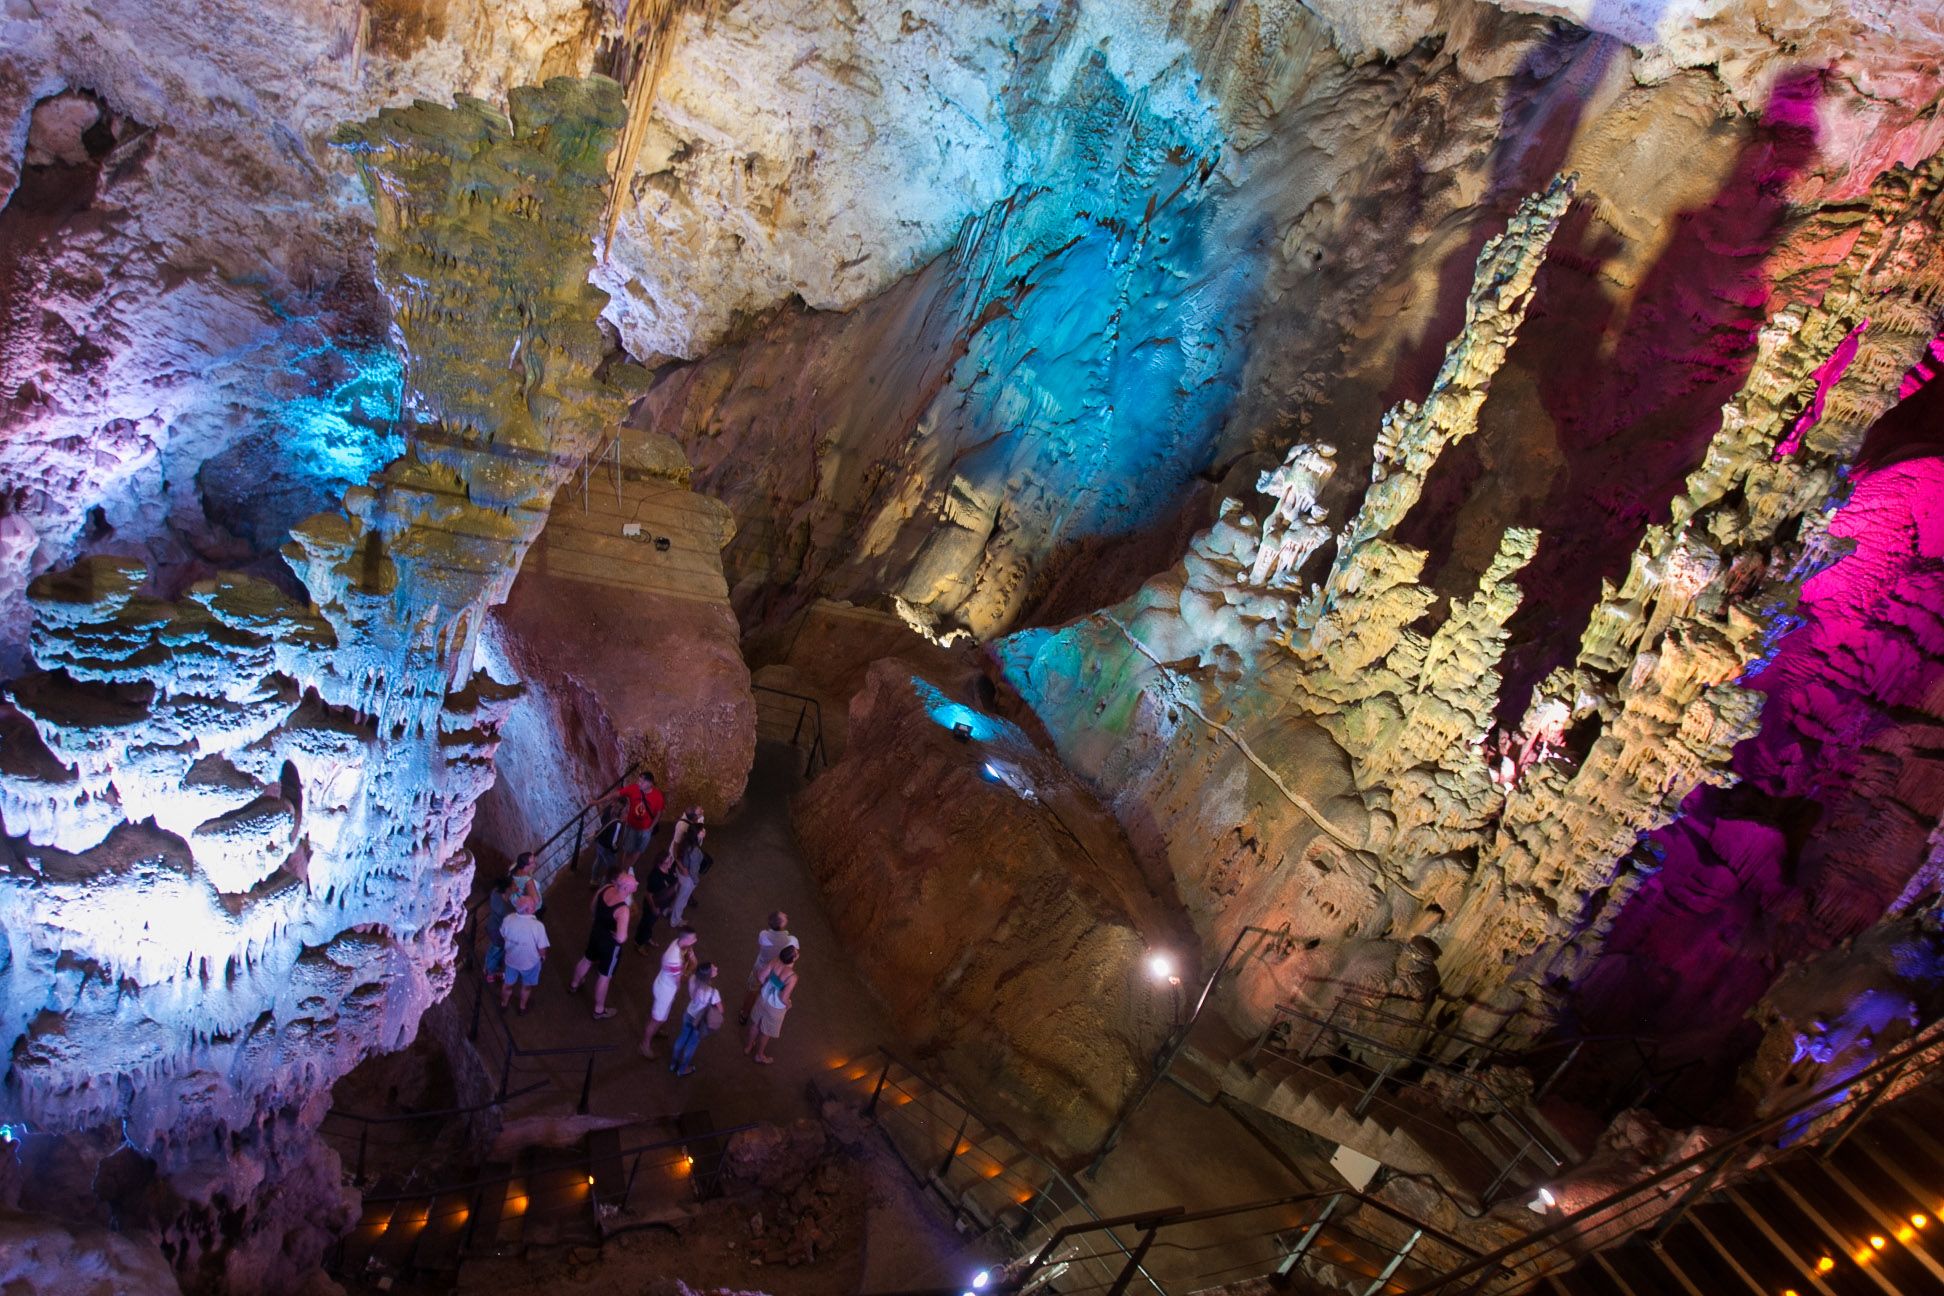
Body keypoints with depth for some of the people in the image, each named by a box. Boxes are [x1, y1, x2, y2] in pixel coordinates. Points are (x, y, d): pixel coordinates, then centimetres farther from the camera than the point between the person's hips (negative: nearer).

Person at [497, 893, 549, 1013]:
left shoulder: (508, 919, -23)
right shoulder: (538, 926, -35)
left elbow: (503, 937, -3)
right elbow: (542, 950, -23)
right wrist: (543, 957, 0)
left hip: (511, 959, 3)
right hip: (530, 962, -3)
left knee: (508, 983, 31)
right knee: (526, 986, 28)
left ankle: (503, 1004, 56)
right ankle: (522, 1006, 51)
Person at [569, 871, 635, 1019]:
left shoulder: (606, 888, -17)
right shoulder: (623, 910, -38)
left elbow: (594, 906, 4)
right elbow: (621, 938, -40)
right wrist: (614, 934, -17)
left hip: (596, 933, 7)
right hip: (610, 944, -7)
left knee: (587, 959, 34)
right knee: (604, 976, 15)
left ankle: (574, 985, 61)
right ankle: (599, 1011, 35)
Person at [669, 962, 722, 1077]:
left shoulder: (693, 980, -23)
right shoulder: (713, 992, -38)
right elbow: (720, 1010, -21)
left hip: (688, 1015, 5)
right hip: (700, 1022, -5)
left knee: (683, 1037, 29)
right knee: (693, 1044, 21)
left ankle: (673, 1063, 52)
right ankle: (683, 1069, 45)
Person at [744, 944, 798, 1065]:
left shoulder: (776, 961, -21)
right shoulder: (792, 977, -37)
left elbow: (762, 976, -10)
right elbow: (783, 998, -32)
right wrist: (788, 1005, -9)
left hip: (763, 997, 5)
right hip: (775, 1007, -5)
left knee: (755, 1023, 31)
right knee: (767, 1031, 23)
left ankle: (748, 1046, 56)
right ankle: (759, 1055, 47)